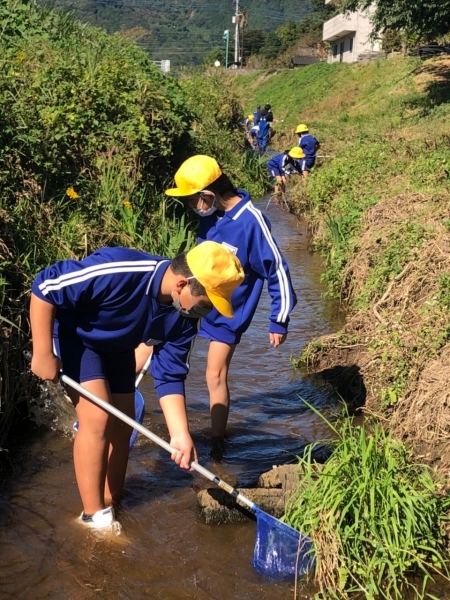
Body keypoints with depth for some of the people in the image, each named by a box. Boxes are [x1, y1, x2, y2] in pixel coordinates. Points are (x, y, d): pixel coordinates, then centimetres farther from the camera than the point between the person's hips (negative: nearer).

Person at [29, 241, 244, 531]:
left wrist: (180, 435, -20)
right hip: (73, 335, -7)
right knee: (97, 419, -17)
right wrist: (43, 353, -29)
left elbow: (170, 376, -11)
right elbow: (45, 286, -33)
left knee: (121, 427, 8)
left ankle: (111, 507, 25)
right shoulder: (119, 271, -39)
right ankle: (94, 517, -3)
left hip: (117, 347, 7)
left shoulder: (183, 318, -17)